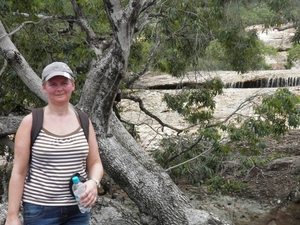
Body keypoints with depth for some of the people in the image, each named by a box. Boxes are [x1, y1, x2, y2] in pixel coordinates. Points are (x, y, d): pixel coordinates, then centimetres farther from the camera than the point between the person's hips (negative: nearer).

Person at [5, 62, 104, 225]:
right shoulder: (31, 122, -5)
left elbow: (95, 163, 9)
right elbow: (19, 172, -4)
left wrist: (93, 182, -13)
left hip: (78, 209, 3)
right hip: (40, 209, -3)